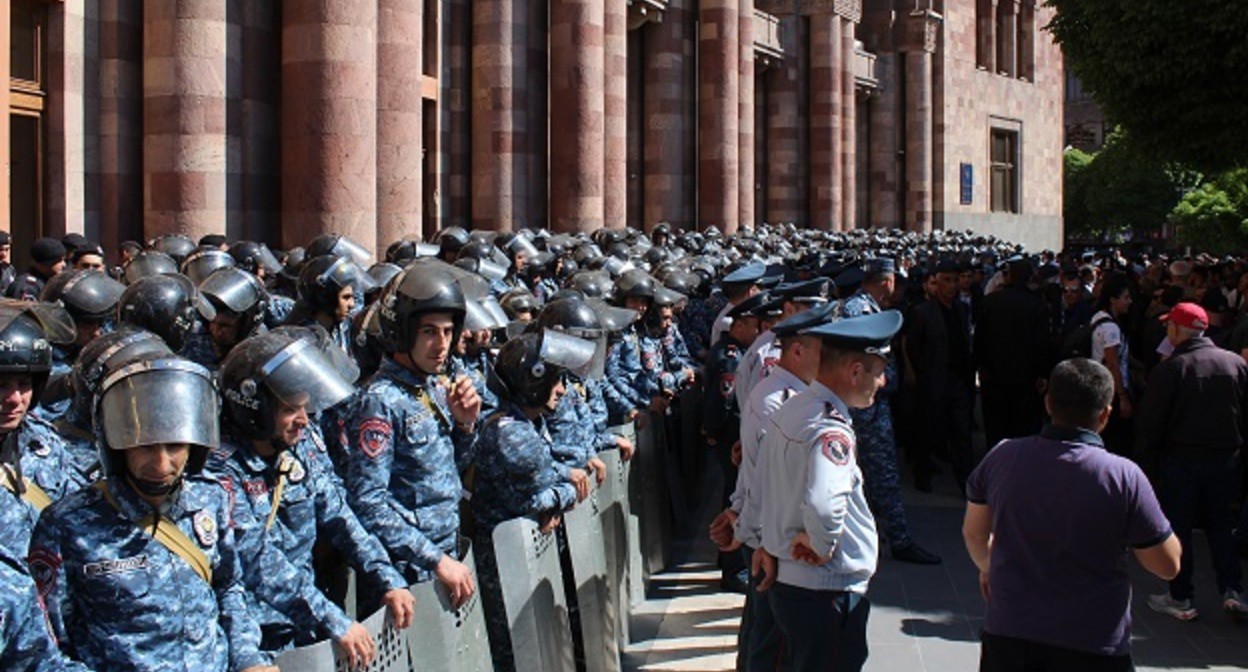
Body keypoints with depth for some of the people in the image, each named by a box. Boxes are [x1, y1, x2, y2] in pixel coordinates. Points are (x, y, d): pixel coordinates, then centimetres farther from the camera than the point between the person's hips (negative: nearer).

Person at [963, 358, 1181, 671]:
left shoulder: (1002, 457, -7)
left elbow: (974, 533, 8)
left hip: (1006, 636, 2)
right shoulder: (1123, 476, -16)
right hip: (1093, 646, -2)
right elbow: (1168, 566, -7)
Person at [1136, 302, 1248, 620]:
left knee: (1178, 527, 6)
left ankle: (1180, 598, 12)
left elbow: (1151, 420, -11)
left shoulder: (1170, 368, -14)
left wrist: (1148, 457, 1)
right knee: (1220, 525, 17)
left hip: (1180, 460, -4)